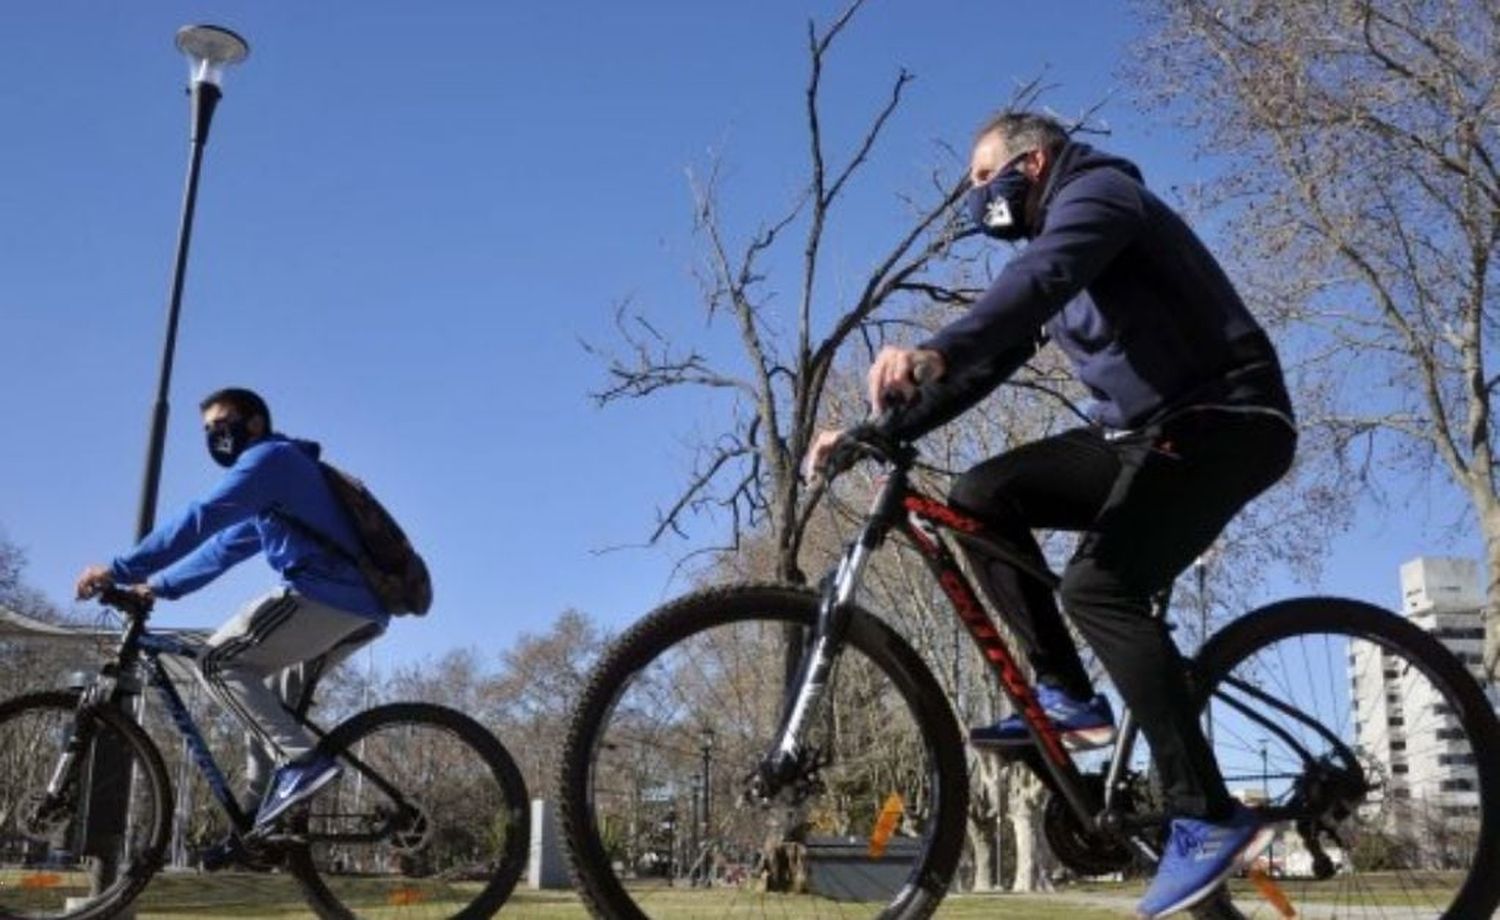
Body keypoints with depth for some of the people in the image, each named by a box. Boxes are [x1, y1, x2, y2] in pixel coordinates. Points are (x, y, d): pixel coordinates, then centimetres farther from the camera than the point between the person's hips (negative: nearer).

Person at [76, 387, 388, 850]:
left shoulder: (270, 457, -1)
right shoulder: (267, 495, 32)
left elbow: (201, 519, -12)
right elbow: (224, 547, 33)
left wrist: (119, 571, -13)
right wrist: (159, 585, 24)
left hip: (325, 594, -10)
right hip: (361, 606, 10)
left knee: (218, 661, -4)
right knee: (273, 697, 19)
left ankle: (300, 760, -16)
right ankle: (260, 822, 18)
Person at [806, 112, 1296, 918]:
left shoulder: (1097, 192, -8)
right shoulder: (1049, 247, 20)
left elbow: (1039, 280, -32)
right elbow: (985, 361, 12)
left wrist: (932, 351, -49)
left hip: (1225, 420, -9)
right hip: (1146, 429, 9)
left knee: (1098, 586, -26)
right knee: (982, 496, -5)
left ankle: (1210, 818, -20)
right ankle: (1067, 695, -2)